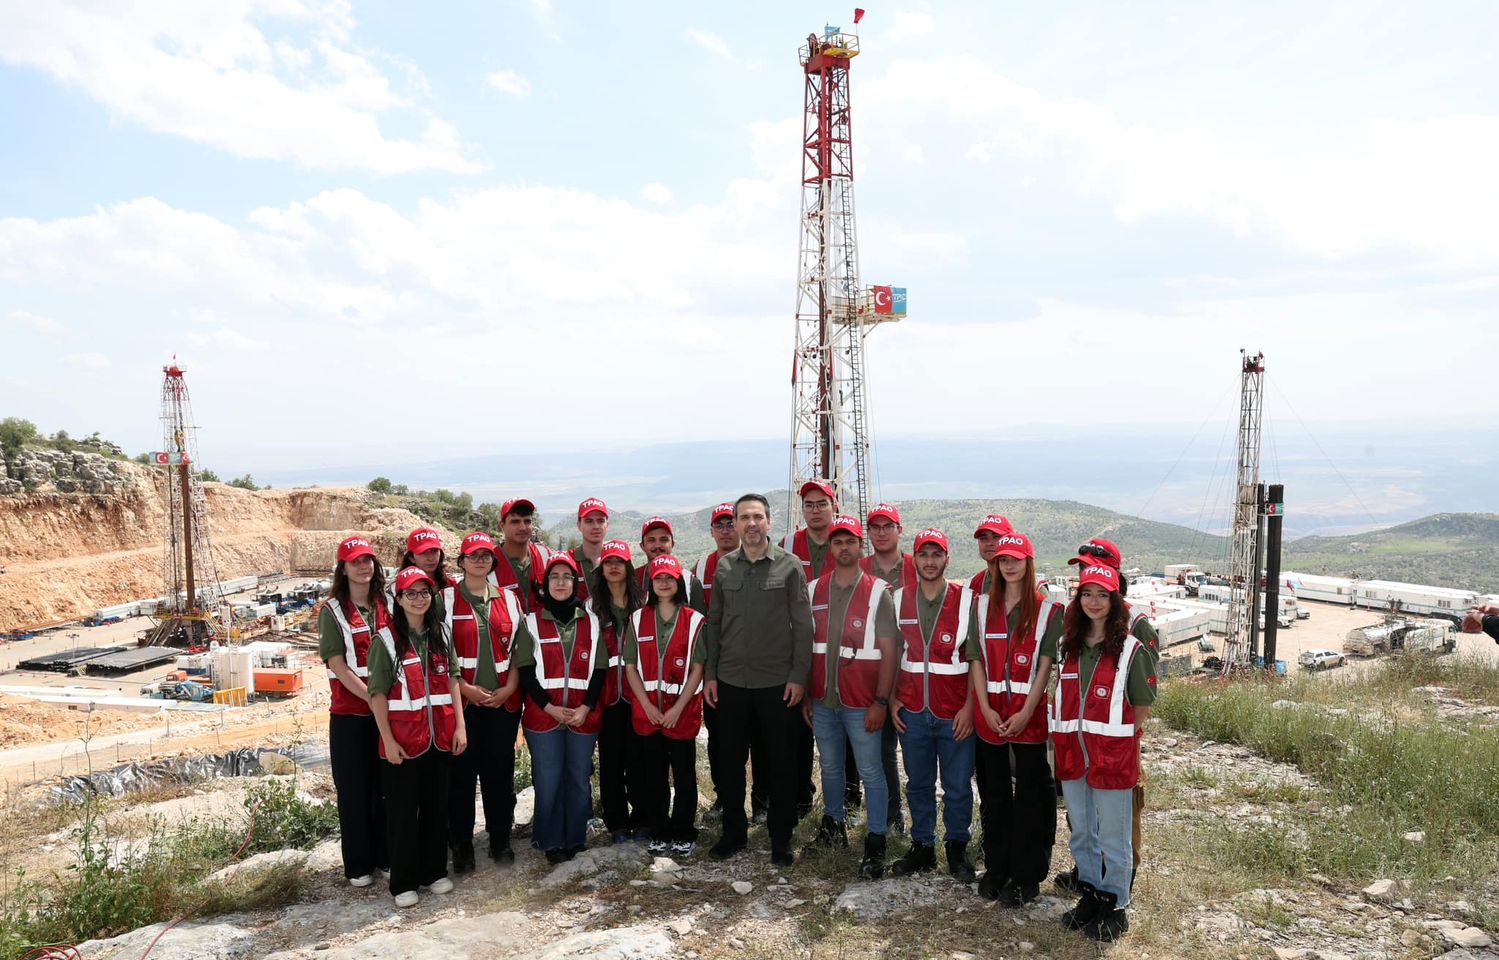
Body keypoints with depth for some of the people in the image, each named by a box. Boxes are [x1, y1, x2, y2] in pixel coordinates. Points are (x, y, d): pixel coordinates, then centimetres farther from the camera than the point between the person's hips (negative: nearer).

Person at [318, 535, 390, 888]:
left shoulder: (387, 605, 6)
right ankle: (358, 866, 19)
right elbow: (337, 664, -10)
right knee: (354, 789, 6)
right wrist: (371, 697, -18)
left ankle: (386, 857, 23)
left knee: (386, 787, 9)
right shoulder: (332, 610, -3)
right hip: (349, 713, -3)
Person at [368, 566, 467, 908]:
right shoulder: (387, 640, -7)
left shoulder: (440, 635, 7)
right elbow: (378, 694, -8)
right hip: (402, 741, -4)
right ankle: (403, 883, 18)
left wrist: (459, 725, 3)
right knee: (403, 812, 5)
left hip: (439, 737, 4)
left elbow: (451, 681, 10)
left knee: (437, 807, 13)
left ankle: (434, 871, 28)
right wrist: (388, 740, -13)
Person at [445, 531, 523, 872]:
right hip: (461, 699, -2)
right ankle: (461, 846, 16)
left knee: (500, 772, 8)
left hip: (504, 700, 3)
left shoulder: (508, 599, 8)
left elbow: (518, 649, 8)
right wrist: (465, 688, -12)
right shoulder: (446, 599, 0)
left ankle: (501, 840, 22)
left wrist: (509, 688, -3)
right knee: (461, 773, 2)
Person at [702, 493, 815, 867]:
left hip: (778, 682, -3)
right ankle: (734, 832, 29)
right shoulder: (724, 566, 5)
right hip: (731, 681, 3)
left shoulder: (790, 566, -4)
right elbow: (714, 622, 9)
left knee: (781, 762, 8)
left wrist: (799, 675, -8)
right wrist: (710, 673, 5)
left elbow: (803, 625, -4)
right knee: (730, 760, 12)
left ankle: (781, 837, 23)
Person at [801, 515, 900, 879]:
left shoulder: (877, 593, -7)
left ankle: (876, 844, 14)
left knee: (870, 772, 3)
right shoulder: (814, 590, 5)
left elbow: (889, 651, -8)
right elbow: (806, 645, 9)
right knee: (830, 767, 18)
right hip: (822, 699, 4)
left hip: (861, 703, -4)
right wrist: (805, 695, 8)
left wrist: (881, 702, -13)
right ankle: (833, 826, 35)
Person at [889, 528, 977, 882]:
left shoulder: (966, 600, -5)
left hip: (955, 713, -2)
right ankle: (922, 846, 29)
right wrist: (892, 699, 5)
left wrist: (969, 706, -8)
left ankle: (957, 848, 27)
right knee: (918, 784, 14)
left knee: (958, 787, 8)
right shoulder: (899, 599, 3)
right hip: (912, 711, 3)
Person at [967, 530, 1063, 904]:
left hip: (1030, 714, -3)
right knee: (994, 793, 13)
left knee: (1030, 795, 4)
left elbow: (1046, 665, -8)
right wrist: (986, 709, -7)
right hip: (990, 714, 3)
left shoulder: (1048, 610, -3)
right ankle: (996, 869, 27)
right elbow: (976, 660, 3)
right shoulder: (982, 606, 6)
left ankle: (1026, 877, 16)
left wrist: (1026, 712, -14)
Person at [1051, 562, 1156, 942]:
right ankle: (1089, 895, 33)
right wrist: (1065, 737, 8)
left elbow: (1143, 706, -3)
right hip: (1072, 753, 5)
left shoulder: (1131, 649, -8)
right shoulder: (1068, 645, 7)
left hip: (1112, 754, -5)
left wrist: (1117, 737, -3)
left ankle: (1115, 906, 21)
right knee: (1081, 833, 17)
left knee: (1112, 837, 6)